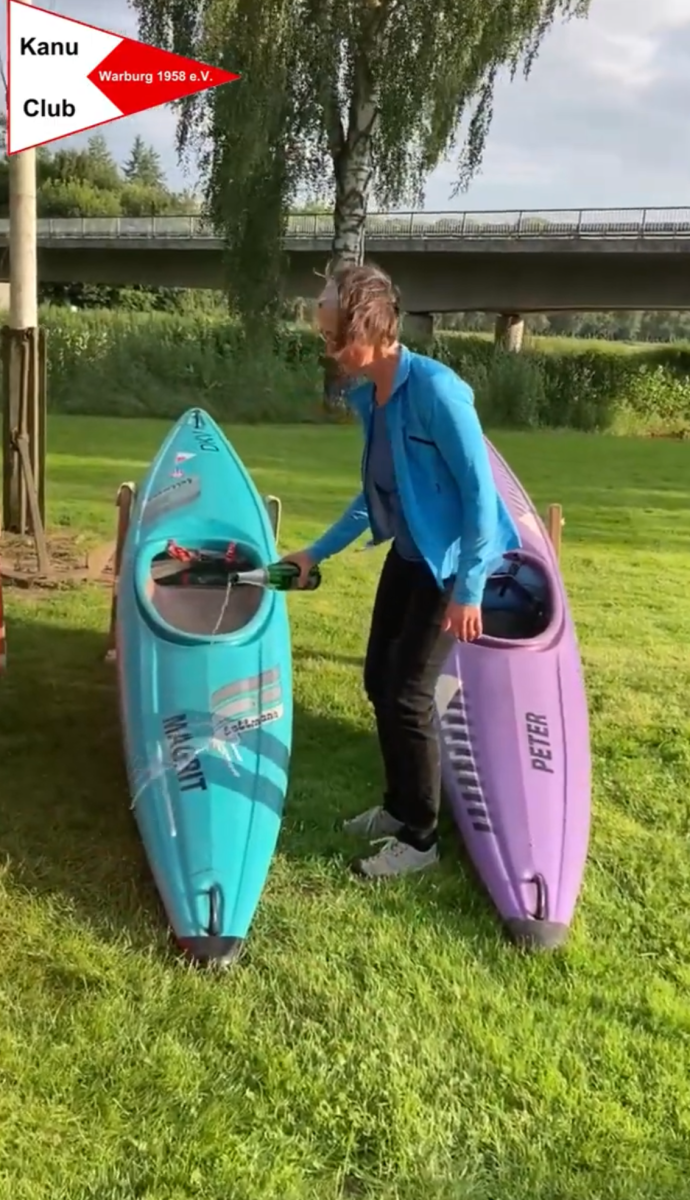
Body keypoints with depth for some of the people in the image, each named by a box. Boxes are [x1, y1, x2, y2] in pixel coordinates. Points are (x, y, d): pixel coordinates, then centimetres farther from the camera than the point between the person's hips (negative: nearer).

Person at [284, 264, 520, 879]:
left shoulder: (435, 389, -25)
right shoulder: (366, 395, 1)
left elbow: (480, 493, -23)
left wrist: (468, 589, -23)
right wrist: (317, 552, 16)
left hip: (451, 561, -8)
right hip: (408, 554, 9)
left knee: (408, 695, -4)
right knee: (380, 681, 13)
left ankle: (420, 840, 13)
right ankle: (399, 807, 33)